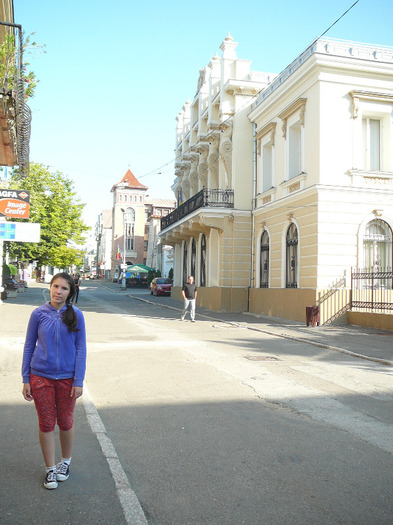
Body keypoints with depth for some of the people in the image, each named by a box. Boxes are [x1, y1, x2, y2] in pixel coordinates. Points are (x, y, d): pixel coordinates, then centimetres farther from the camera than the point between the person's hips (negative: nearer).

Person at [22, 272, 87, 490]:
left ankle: (65, 462, 36)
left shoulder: (76, 315, -6)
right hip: (41, 377, 0)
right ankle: (50, 469, 26)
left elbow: (81, 349, -4)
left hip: (67, 378, 0)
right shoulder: (39, 314, -5)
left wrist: (78, 381, -8)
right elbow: (29, 347, 2)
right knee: (46, 424, 9)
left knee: (65, 422, 14)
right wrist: (26, 379, 0)